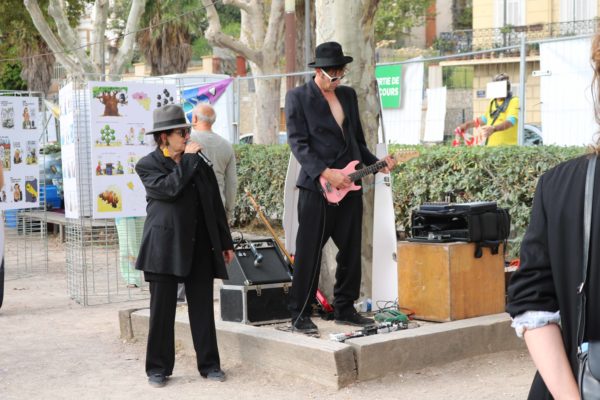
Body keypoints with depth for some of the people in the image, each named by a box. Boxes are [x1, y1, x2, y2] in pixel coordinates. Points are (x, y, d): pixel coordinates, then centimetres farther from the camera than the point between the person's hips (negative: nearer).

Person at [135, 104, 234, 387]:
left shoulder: (199, 163, 12)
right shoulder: (147, 165, -1)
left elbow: (216, 205, 14)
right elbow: (169, 188, -21)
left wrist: (225, 242, 12)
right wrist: (188, 160, -12)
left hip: (200, 246, 4)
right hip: (165, 246, -4)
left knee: (202, 307, 6)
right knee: (162, 309, 1)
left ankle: (209, 364, 13)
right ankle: (158, 368, 10)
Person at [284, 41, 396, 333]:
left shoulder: (348, 95, 16)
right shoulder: (298, 97, -3)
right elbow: (298, 143, -11)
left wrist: (376, 164, 6)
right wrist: (325, 173, -20)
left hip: (350, 185, 6)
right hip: (317, 187, -6)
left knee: (351, 251, 9)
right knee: (308, 254, -3)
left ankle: (344, 309, 21)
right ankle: (300, 314, 5)